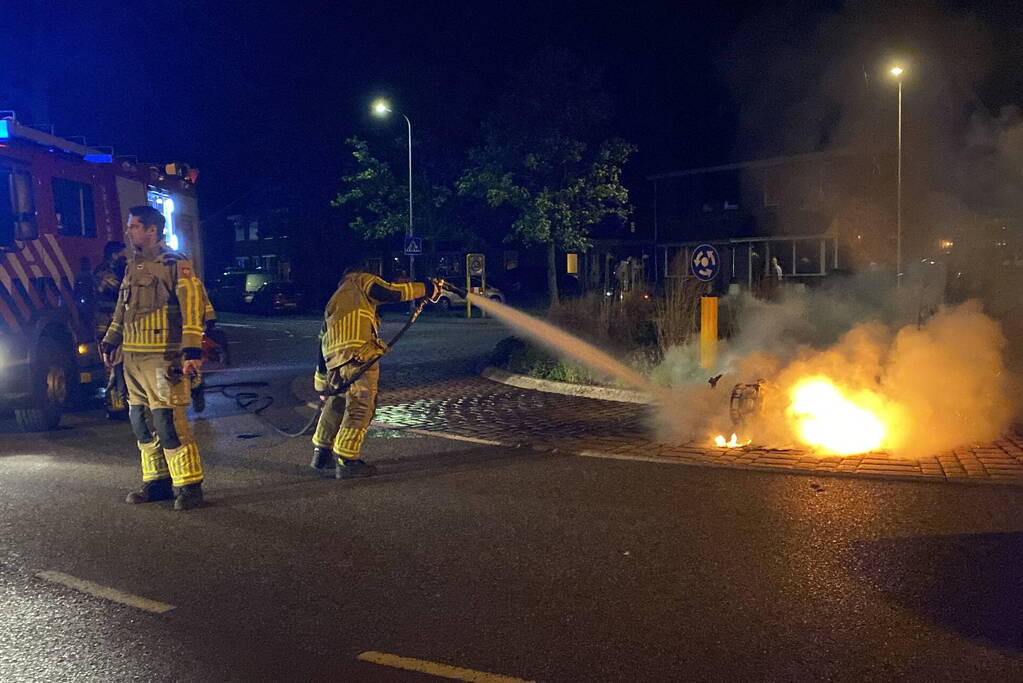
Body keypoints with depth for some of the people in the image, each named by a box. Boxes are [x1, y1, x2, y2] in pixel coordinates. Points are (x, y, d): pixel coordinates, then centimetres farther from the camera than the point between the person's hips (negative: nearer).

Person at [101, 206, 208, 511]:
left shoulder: (175, 264, -7)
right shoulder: (133, 266, 18)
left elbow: (192, 308, -15)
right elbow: (121, 309, 27)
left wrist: (192, 351, -22)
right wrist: (109, 343, 27)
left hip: (161, 358, -8)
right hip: (133, 358, 9)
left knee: (168, 422, -11)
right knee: (140, 422, 11)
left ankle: (189, 486, -3)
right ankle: (158, 481, 21)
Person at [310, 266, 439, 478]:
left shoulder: (332, 303, 34)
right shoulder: (360, 281, 16)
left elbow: (323, 343, 33)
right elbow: (391, 292, -2)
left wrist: (322, 386, 35)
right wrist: (425, 288, 11)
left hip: (334, 359, 8)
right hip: (359, 355, -8)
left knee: (336, 403, 25)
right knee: (360, 408, -4)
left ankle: (321, 453, 33)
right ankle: (346, 462, -4)